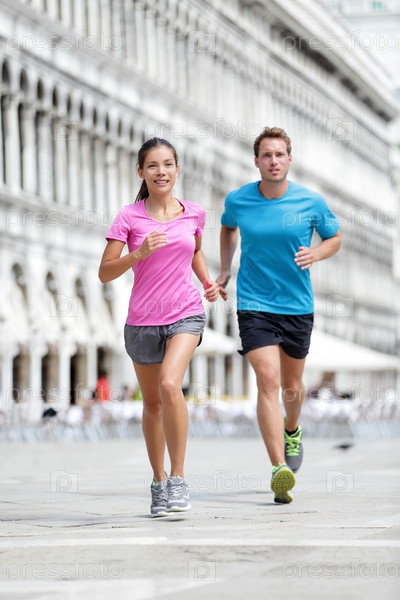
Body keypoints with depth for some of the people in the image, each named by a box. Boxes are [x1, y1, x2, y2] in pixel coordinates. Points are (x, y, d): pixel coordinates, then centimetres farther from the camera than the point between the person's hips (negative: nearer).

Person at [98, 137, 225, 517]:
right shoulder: (129, 217, -4)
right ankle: (159, 484, 29)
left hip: (185, 314, -1)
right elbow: (105, 273, -6)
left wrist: (206, 281, 8)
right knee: (152, 403, 12)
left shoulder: (194, 214, 3)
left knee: (170, 385, -25)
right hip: (142, 320, 1)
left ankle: (178, 478, -16)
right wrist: (140, 253, -21)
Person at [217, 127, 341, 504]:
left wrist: (316, 253, -11)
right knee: (267, 380, -17)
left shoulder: (311, 202, -6)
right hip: (254, 304, -1)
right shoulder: (237, 201, -3)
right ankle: (279, 469, -23)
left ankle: (291, 431, 50)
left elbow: (334, 237, 10)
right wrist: (225, 269, 14)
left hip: (298, 305, 1)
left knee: (292, 387, 15)